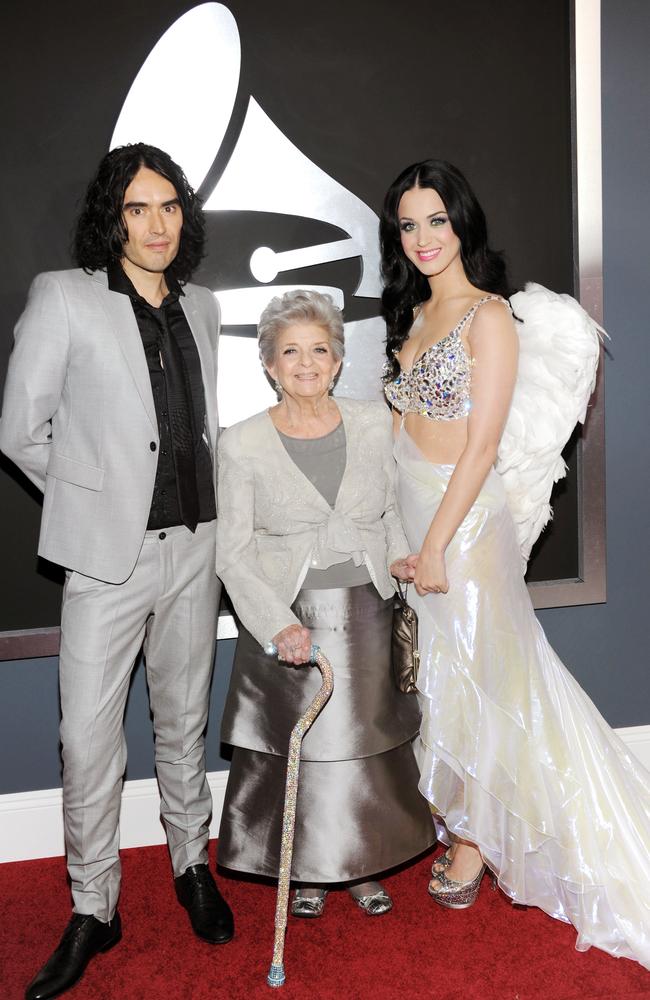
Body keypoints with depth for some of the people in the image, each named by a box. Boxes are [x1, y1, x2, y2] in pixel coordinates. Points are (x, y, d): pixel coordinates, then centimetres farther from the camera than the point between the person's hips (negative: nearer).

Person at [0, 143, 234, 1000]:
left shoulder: (201, 308, 10)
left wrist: (203, 507, 10)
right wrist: (93, 498, 1)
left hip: (193, 547, 4)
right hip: (109, 553, -4)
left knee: (184, 721, 16)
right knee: (89, 737, 1)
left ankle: (192, 866, 34)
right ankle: (93, 910, 18)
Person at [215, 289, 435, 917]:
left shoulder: (374, 423, 1)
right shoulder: (243, 444, -8)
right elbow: (233, 552, -9)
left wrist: (397, 554, -5)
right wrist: (279, 624, -21)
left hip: (365, 612, 3)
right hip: (287, 617, -2)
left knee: (367, 742, 13)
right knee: (299, 747, 9)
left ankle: (363, 865, 35)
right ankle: (306, 871, 32)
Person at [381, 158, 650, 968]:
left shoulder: (488, 316, -11)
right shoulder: (412, 314, 11)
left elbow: (480, 447, -16)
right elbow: (402, 421, 10)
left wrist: (436, 543, -17)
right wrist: (399, 528, 5)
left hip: (461, 512, -7)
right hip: (405, 505, 7)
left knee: (469, 673, 5)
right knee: (430, 669, 14)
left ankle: (474, 843, 23)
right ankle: (453, 818, 33)